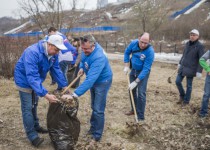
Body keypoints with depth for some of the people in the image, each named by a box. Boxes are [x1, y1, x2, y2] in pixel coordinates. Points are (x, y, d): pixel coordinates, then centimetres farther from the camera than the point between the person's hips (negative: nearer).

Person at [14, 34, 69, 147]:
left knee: (34, 105, 22)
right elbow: (32, 77, -44)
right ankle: (32, 135, 7)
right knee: (28, 108, -3)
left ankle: (36, 126, 38)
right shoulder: (32, 53, -39)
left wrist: (64, 86, -8)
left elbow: (56, 70, -5)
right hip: (24, 80, -8)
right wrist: (46, 95, -50)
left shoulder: (52, 53, -15)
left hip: (35, 80, 8)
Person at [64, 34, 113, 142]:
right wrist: (82, 67, -6)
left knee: (98, 110, -3)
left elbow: (90, 79, -48)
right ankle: (93, 127, 39)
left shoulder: (98, 57, -40)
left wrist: (75, 94, -53)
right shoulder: (86, 50, -15)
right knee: (94, 107, 21)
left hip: (102, 81, -8)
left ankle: (97, 135, 13)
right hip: (93, 80, 8)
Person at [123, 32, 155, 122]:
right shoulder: (133, 43, -18)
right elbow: (127, 53, 2)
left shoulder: (150, 51, -31)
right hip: (133, 70, 6)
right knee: (132, 90, 15)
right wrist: (126, 66, -5)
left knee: (141, 93, -11)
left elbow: (146, 69, -31)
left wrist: (136, 82, -33)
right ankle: (134, 109, 34)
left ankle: (140, 117, -1)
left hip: (143, 72, -5)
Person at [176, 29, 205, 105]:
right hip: (182, 67, 6)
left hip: (191, 69, -6)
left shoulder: (200, 46, -12)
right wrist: (180, 63, 22)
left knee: (189, 85, 5)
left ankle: (186, 100, 19)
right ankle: (182, 96, 29)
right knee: (178, 81, 7)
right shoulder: (187, 43, 7)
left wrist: (199, 71, -17)